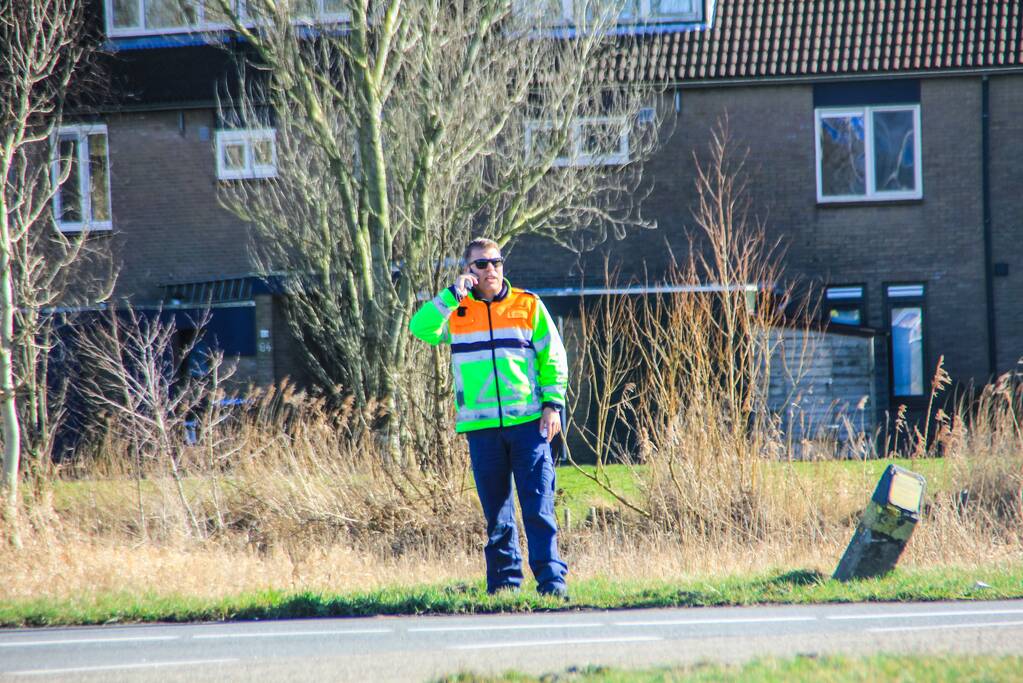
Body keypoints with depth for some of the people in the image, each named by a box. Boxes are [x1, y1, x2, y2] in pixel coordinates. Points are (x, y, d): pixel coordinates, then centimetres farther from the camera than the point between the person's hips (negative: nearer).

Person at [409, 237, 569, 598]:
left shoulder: (528, 306, 6)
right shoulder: (455, 311, 8)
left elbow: (554, 359, 7)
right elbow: (420, 328, -10)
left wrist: (553, 405, -2)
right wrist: (454, 295, -14)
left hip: (528, 422, -1)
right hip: (481, 426, 1)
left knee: (538, 507, -6)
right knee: (496, 511, 6)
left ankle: (551, 579, -7)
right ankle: (504, 579, 13)